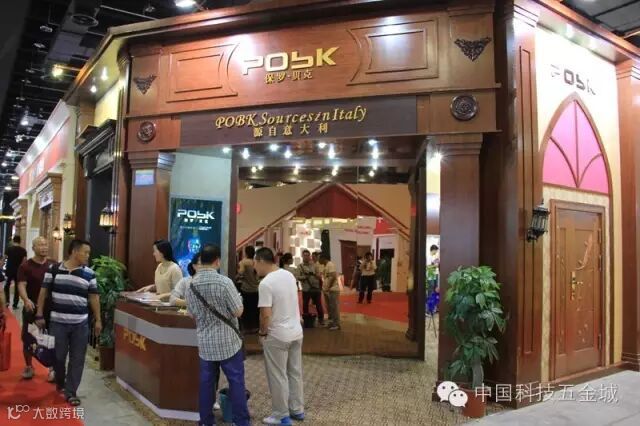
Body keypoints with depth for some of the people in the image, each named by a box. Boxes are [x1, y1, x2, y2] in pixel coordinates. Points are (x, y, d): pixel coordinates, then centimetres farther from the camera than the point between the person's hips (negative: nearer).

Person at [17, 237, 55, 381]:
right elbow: (21, 285, -16)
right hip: (31, 308, -2)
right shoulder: (25, 266, -6)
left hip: (50, 308, 2)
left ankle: (53, 368, 16)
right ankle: (28, 367, 27)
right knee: (27, 338, 9)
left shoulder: (53, 266, 3)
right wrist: (26, 300, -34)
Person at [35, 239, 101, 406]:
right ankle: (60, 382, 38)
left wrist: (98, 320, 5)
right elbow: (44, 292, 5)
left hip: (81, 324, 1)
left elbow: (94, 297, 6)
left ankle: (70, 392, 15)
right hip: (58, 322, -1)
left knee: (77, 359, 3)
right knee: (58, 356, 10)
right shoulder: (54, 269, -1)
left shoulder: (89, 274, 1)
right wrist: (39, 315, 1)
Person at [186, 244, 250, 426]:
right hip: (228, 341, -5)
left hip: (205, 342, 5)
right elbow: (238, 311, -13)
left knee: (206, 382, 13)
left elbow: (192, 313, 10)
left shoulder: (191, 285, 0)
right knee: (236, 381, 5)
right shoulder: (224, 282, -18)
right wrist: (237, 298, 5)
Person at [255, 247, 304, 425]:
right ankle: (297, 410, 30)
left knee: (278, 377, 7)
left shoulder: (266, 283, -21)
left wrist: (262, 333, -7)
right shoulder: (289, 275, 3)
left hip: (277, 336, -8)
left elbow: (266, 315, -21)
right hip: (296, 332, 8)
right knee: (295, 373, 18)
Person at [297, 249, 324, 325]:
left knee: (318, 304, 5)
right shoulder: (300, 266, 0)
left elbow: (319, 276, 9)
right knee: (305, 305, 7)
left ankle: (321, 319, 16)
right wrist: (305, 276, -22)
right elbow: (298, 277, -8)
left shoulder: (314, 265, 7)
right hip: (306, 289, -1)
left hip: (316, 288, 1)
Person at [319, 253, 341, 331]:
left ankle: (336, 324, 3)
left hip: (332, 290, -10)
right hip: (326, 290, 10)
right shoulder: (325, 266, 14)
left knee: (334, 307, -3)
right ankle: (331, 322, 24)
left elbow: (333, 277, -22)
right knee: (329, 307, 15)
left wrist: (328, 288, -20)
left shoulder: (330, 265, -15)